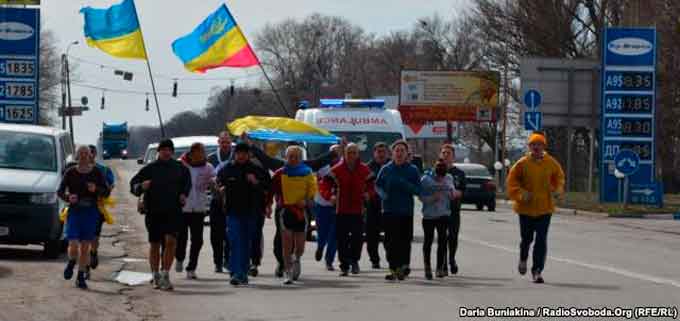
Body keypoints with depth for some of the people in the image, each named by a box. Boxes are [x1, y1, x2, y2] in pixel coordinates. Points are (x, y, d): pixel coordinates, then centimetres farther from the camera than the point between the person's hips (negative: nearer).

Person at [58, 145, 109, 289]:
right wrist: (68, 197, -18)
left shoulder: (96, 173, 3)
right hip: (74, 211, -1)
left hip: (91, 213, 1)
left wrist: (96, 189, -16)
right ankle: (71, 264, 21)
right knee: (73, 245, -12)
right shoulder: (70, 173, 1)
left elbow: (106, 192, 5)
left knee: (85, 247, 4)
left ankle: (81, 277, 15)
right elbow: (60, 191, 3)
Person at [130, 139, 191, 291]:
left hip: (173, 211, 0)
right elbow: (133, 184, 5)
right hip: (153, 212, 0)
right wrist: (141, 186, -16)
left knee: (171, 241, -17)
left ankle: (165, 274, -12)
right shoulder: (150, 169, 3)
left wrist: (183, 194, 9)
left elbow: (186, 183, 26)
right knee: (155, 244, 8)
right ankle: (156, 277, 21)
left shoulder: (180, 168, 8)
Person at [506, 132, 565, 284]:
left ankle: (537, 270, -2)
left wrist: (558, 190, -4)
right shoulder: (522, 163, -5)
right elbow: (512, 180, 0)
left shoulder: (551, 163, -1)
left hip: (545, 208, 0)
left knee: (541, 240, -6)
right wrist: (521, 193, -15)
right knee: (527, 237, 12)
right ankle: (523, 258, 44)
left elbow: (559, 177, 14)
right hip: (526, 207, 0)